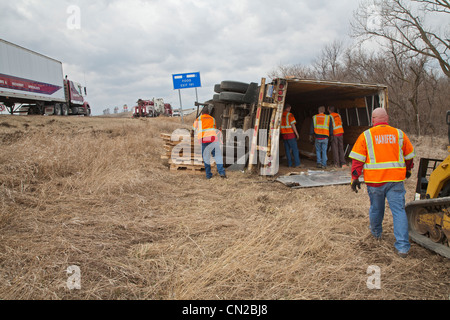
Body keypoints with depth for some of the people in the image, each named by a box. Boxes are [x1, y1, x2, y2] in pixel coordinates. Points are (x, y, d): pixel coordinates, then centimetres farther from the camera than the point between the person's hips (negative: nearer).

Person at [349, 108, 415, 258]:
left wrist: (355, 177, 1)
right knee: (399, 210, 2)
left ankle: (376, 232, 42)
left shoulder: (366, 135, -1)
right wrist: (407, 170, 34)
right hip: (396, 179, 1)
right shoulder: (399, 134, 6)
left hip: (375, 180, 0)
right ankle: (403, 247, -2)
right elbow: (409, 156, 18)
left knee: (376, 208, 18)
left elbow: (358, 159, -5)